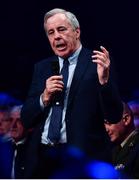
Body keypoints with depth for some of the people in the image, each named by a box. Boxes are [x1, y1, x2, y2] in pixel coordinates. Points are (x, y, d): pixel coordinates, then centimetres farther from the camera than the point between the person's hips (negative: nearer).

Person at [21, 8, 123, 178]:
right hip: (41, 156, 4)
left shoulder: (96, 63, -2)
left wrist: (104, 80, -24)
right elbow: (26, 119, 10)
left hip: (81, 158, -4)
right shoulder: (42, 67, 12)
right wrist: (45, 97, -8)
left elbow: (114, 116, -9)